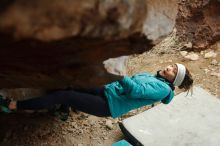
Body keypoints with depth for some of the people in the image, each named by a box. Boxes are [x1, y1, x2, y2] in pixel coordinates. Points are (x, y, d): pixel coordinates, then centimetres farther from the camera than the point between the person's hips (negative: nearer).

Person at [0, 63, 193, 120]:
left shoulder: (163, 89, -8)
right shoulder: (151, 76, 19)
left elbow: (135, 91, -23)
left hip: (108, 105, -9)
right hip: (106, 90, 9)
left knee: (64, 96, -16)